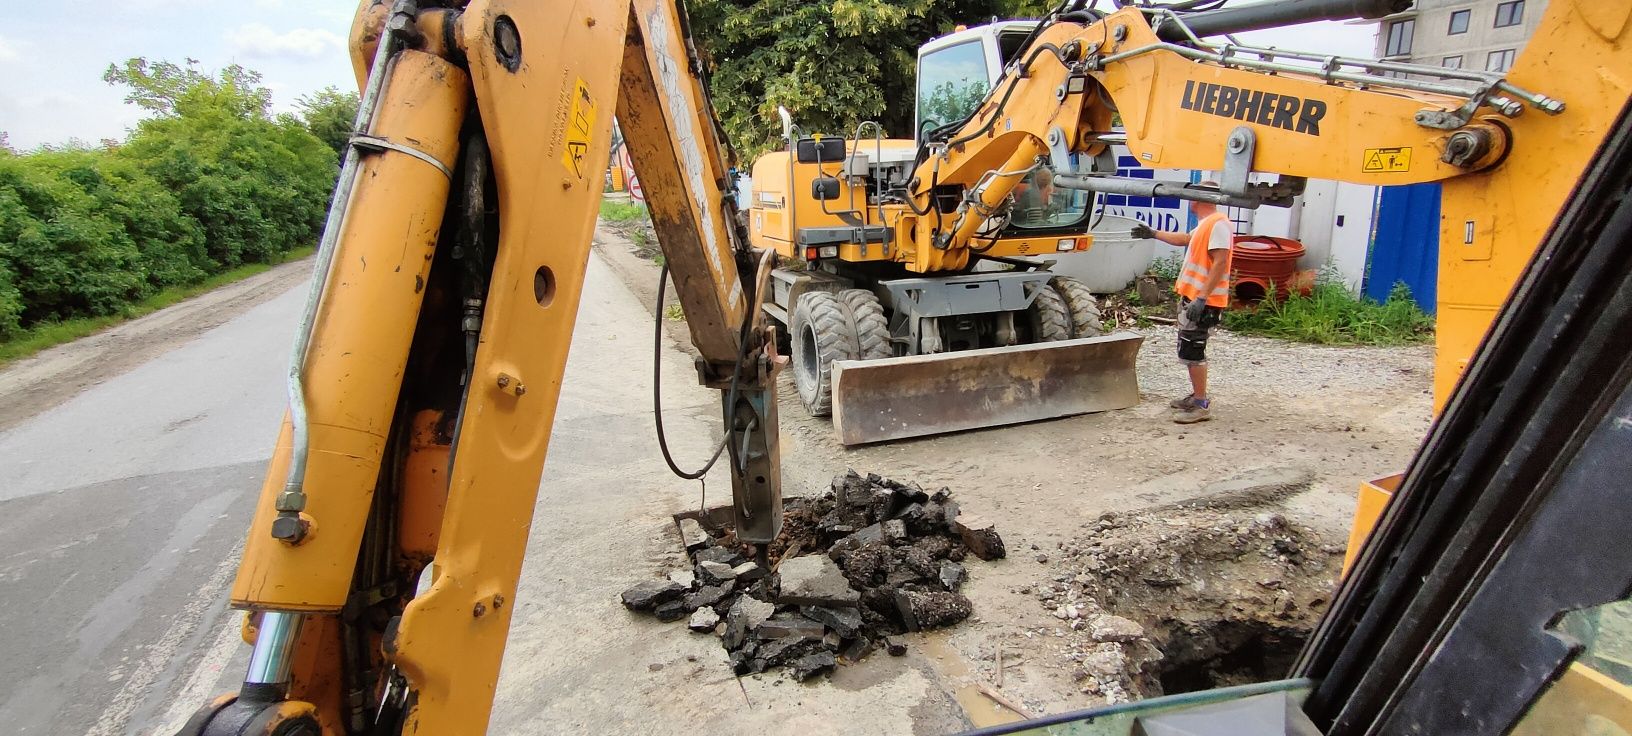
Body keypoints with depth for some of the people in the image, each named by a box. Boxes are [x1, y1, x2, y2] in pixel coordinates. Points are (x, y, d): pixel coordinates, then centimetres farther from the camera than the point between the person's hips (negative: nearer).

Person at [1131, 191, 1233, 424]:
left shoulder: (1218, 223, -17)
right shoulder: (1205, 224, 14)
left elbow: (1220, 263, -25)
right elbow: (1185, 239, 34)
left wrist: (1201, 298, -29)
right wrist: (1153, 234, 39)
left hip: (1203, 301, -10)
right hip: (1192, 296, 10)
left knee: (1191, 351, -7)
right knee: (1192, 351, 18)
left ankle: (1202, 406, 0)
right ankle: (1197, 396, 30)